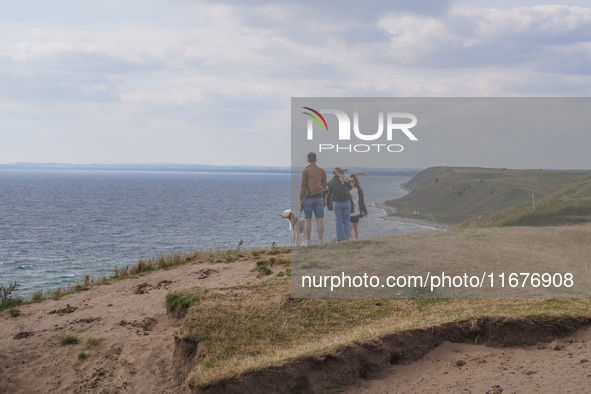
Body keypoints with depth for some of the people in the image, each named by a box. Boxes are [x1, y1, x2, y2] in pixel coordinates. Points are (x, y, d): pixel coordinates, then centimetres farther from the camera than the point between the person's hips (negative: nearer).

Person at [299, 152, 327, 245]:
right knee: (320, 219, 3)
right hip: (318, 197, 3)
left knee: (307, 220, 1)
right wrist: (324, 198, 16)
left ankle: (307, 240, 0)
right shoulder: (322, 171, 7)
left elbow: (303, 186, -8)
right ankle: (320, 240, 4)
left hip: (308, 197, -3)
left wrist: (301, 199, -3)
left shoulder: (305, 171, -5)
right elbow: (325, 186, 9)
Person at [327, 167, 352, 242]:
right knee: (346, 220, 11)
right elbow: (349, 188, 10)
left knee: (338, 221, 5)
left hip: (336, 202, -1)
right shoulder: (346, 180, 3)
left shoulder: (330, 182, 2)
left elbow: (330, 193, 7)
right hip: (346, 202, 1)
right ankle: (348, 236, 4)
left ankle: (340, 238, 3)